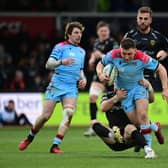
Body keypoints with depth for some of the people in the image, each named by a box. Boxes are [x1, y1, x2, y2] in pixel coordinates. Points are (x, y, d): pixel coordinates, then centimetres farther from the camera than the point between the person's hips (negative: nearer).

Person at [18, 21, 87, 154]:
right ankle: (30, 137, 23)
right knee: (46, 115, -5)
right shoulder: (60, 47, -1)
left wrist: (83, 78, 9)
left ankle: (55, 145, -18)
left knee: (69, 113, -21)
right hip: (57, 85, -4)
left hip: (72, 88, 4)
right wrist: (61, 62, -30)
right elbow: (48, 65, -11)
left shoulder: (82, 51, 17)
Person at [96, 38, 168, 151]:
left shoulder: (142, 58, -27)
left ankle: (148, 144, -9)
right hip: (123, 91, 2)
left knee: (142, 116, -23)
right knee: (136, 122, -3)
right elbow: (101, 64, -3)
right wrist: (101, 74, -25)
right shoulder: (113, 55, -23)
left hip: (139, 87, -2)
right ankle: (154, 127, 29)